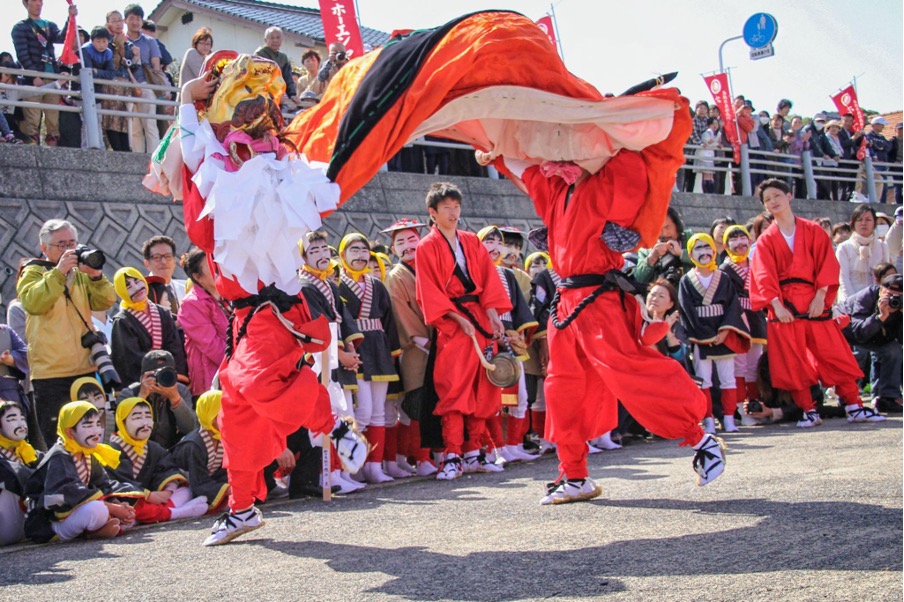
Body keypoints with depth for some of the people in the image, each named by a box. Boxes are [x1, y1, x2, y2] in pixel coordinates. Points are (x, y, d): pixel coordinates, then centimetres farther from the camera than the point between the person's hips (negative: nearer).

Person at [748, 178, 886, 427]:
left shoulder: (813, 231, 8)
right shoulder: (766, 240, 7)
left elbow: (826, 264, 2)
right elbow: (764, 276, -2)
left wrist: (820, 296, -10)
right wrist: (776, 305, -15)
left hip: (815, 303, 0)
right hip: (784, 306, 0)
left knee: (835, 355, -1)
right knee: (793, 363, -1)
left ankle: (854, 407, 6)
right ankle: (809, 412, 8)